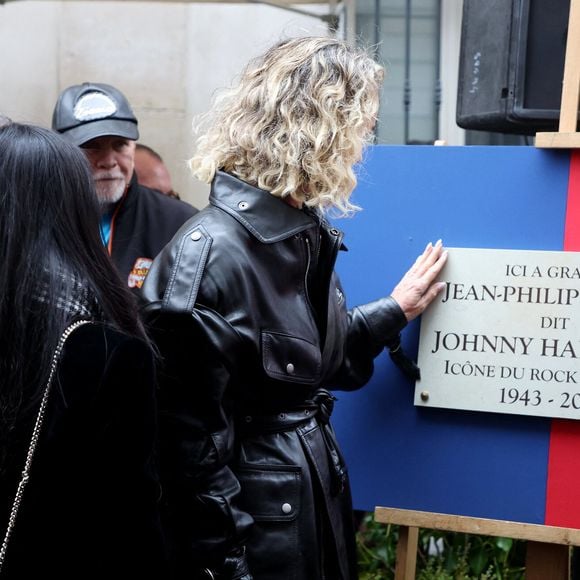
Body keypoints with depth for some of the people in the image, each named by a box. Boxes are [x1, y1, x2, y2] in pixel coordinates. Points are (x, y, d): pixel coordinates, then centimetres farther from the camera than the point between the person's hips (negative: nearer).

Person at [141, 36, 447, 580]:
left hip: (317, 493, 9)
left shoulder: (305, 232, 4)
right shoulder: (209, 252, -23)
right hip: (251, 517, -9)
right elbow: (190, 436, -21)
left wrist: (395, 310, 19)